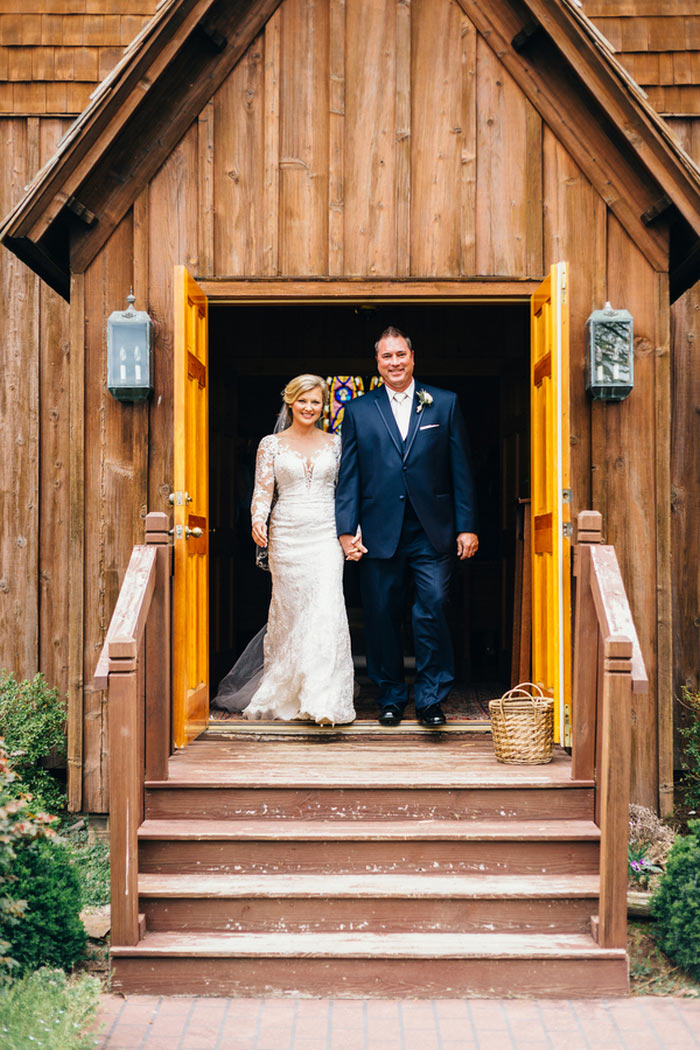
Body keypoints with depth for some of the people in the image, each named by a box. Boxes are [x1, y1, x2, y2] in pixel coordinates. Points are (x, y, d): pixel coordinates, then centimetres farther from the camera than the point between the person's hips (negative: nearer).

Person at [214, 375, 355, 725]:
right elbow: (263, 490, 0)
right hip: (286, 536, 0)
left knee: (326, 610, -13)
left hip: (325, 535, 0)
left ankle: (325, 700, -13)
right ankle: (286, 695, 23)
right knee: (290, 613, 5)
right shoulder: (271, 444, 6)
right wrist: (258, 520, -19)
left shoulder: (333, 443, 10)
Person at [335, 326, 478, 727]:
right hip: (379, 533, 1)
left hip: (432, 532, -1)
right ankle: (391, 697, 21)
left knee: (433, 611, -8)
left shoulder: (445, 404, 7)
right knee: (382, 618, 6)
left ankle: (431, 698, 6)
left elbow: (461, 469, 5)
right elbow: (348, 476, 6)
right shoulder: (359, 411, 9)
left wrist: (467, 526, 0)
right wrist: (347, 529, -2)